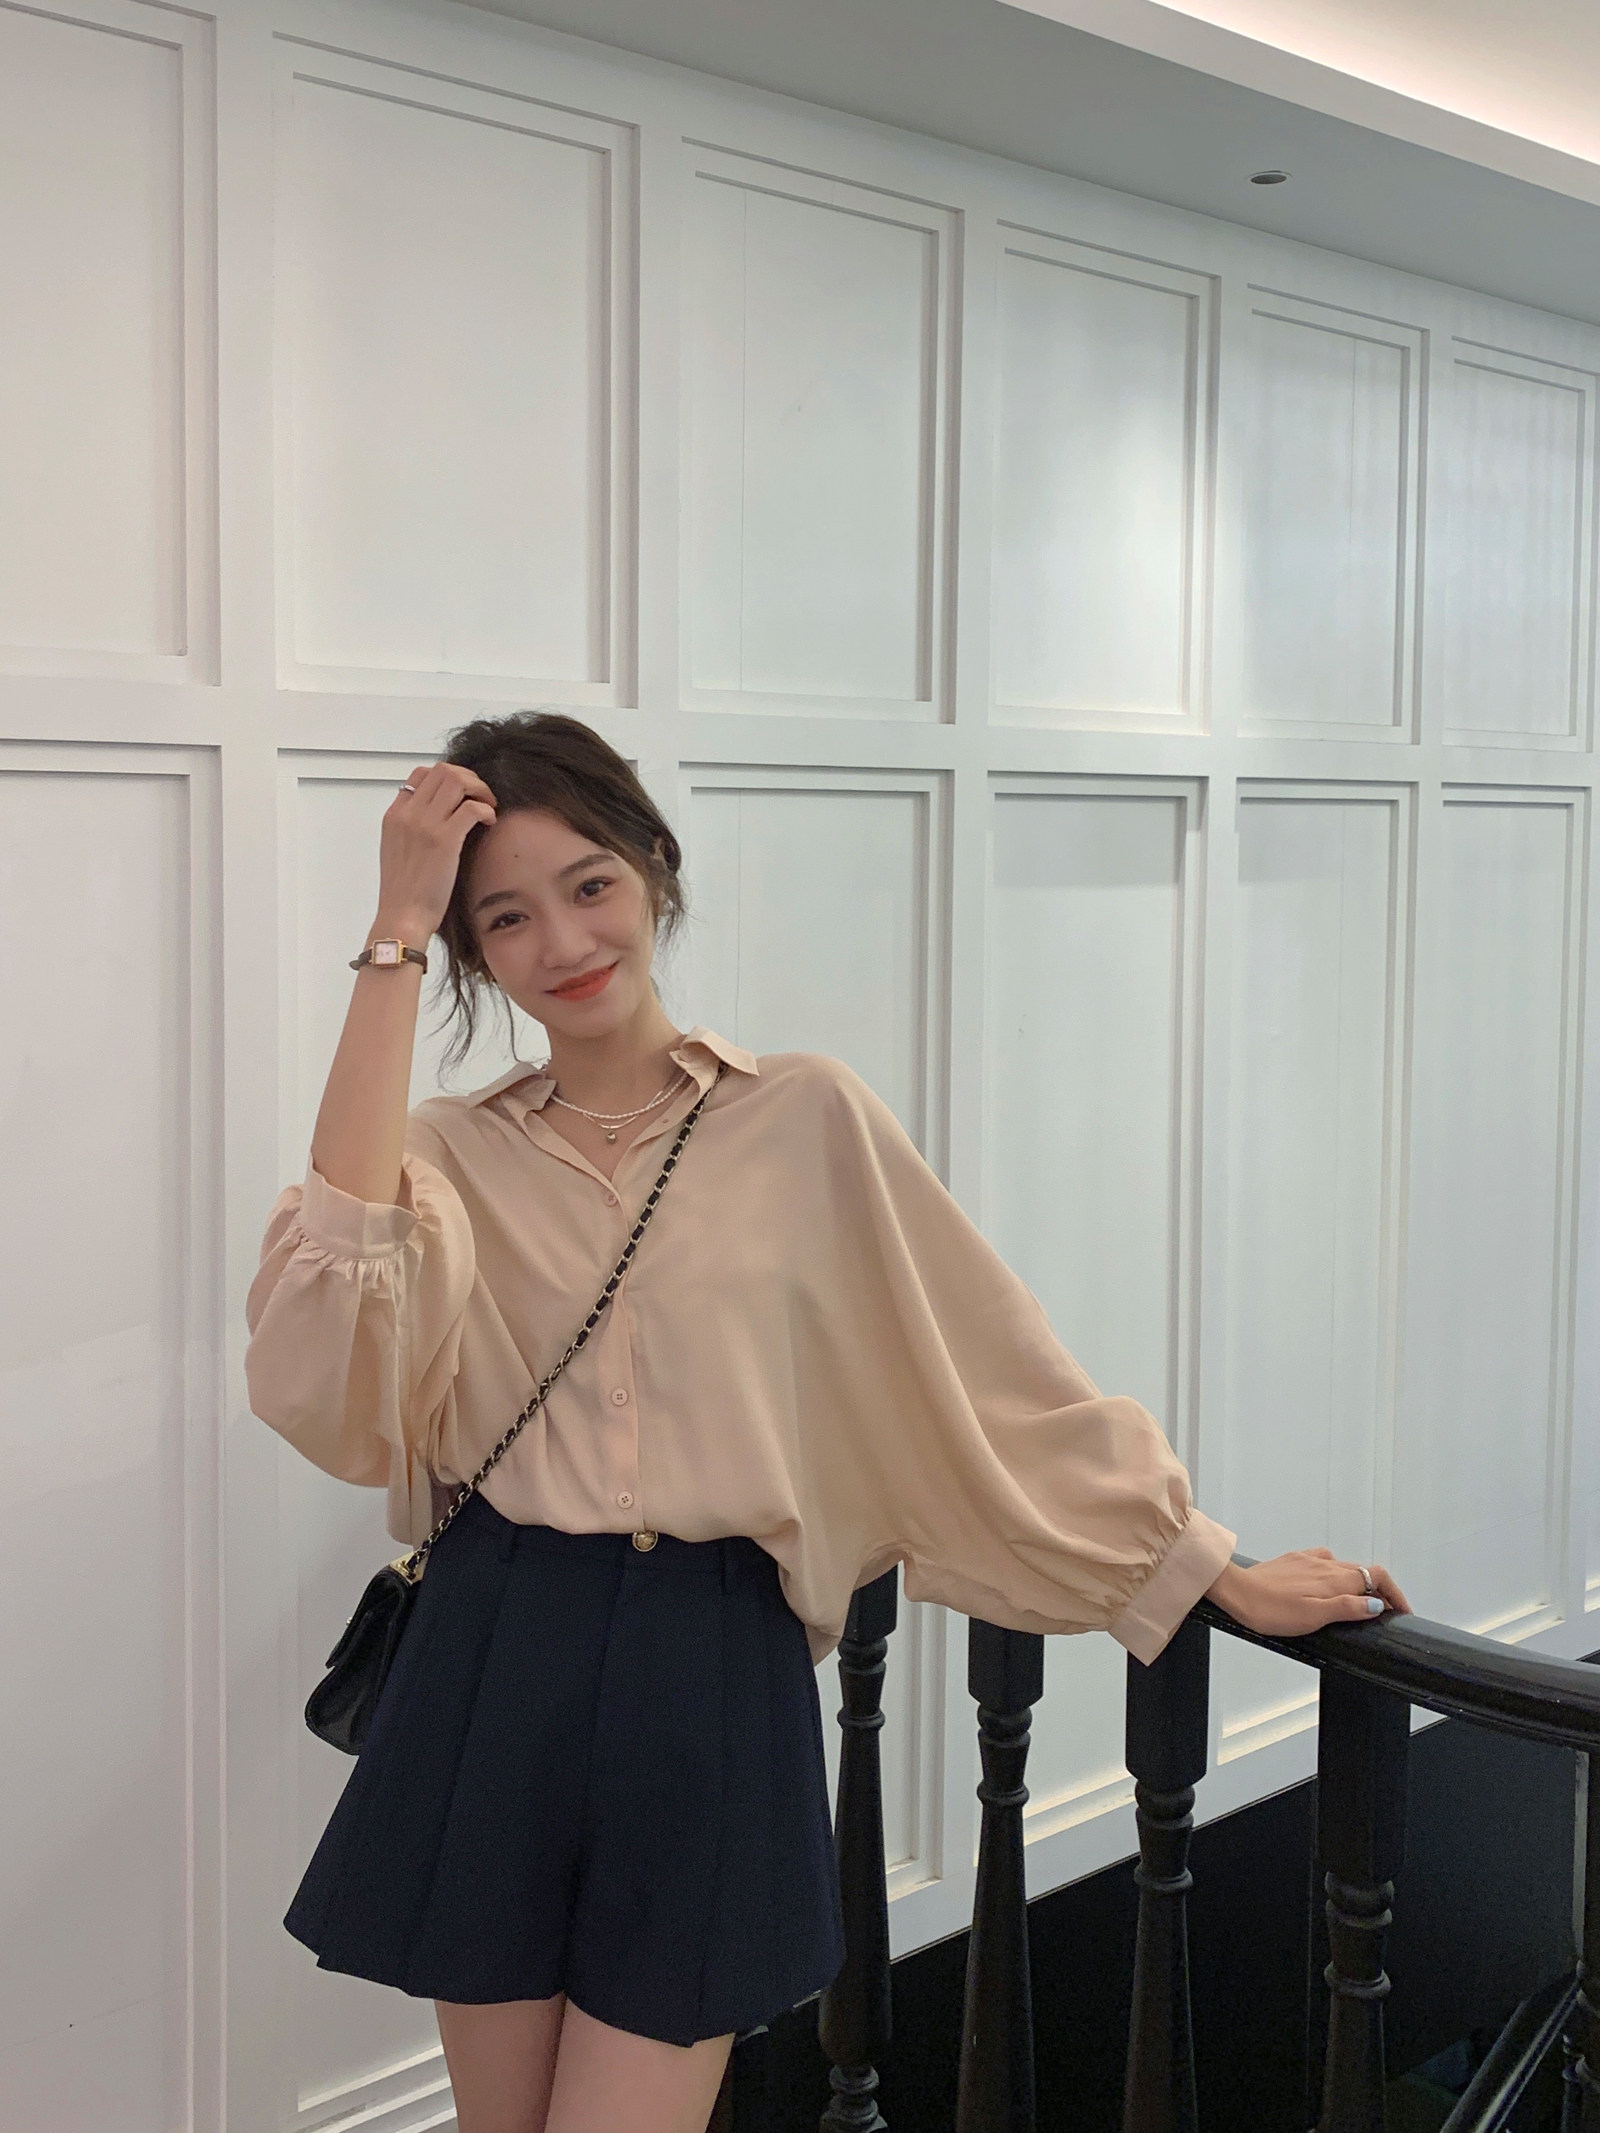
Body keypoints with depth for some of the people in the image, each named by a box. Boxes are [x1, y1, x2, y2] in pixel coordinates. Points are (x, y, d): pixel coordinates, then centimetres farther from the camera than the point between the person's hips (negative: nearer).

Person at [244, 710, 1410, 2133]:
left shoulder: (807, 1118, 1)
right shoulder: (456, 1152, 6)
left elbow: (998, 1369, 4)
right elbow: (342, 1298, -18)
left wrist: (1222, 1574, 6)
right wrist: (397, 941, -16)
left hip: (715, 1683, -2)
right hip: (495, 1675, 2)